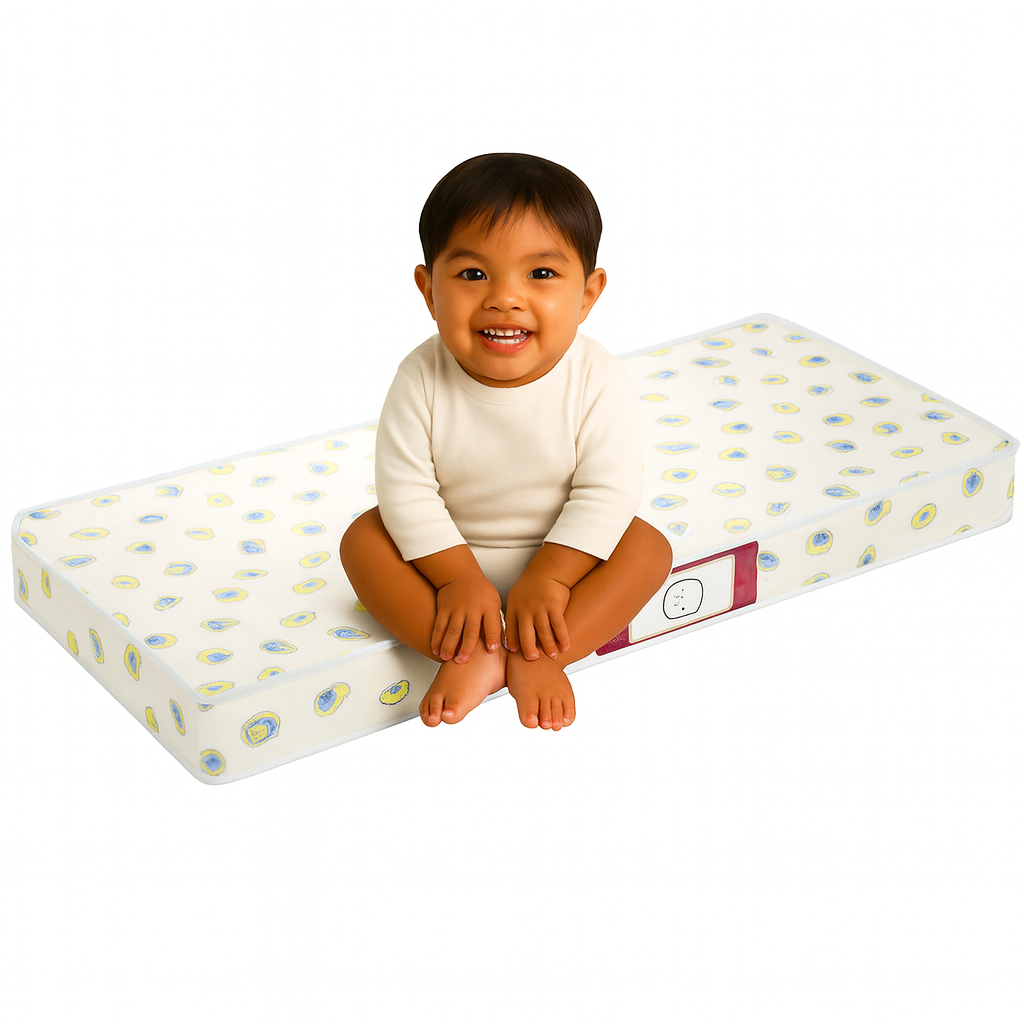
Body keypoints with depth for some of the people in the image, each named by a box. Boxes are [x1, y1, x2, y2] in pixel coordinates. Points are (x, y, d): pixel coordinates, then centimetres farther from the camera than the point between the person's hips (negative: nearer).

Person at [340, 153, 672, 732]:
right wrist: (458, 577, -25)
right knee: (363, 539, -19)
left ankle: (536, 656, -26)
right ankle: (469, 654, -27)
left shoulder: (599, 381, -21)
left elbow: (607, 490, -20)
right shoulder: (423, 380, -20)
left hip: (562, 554, -1)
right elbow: (405, 486, -18)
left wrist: (548, 578, -26)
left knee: (649, 548, -22)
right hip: (449, 556, 1)